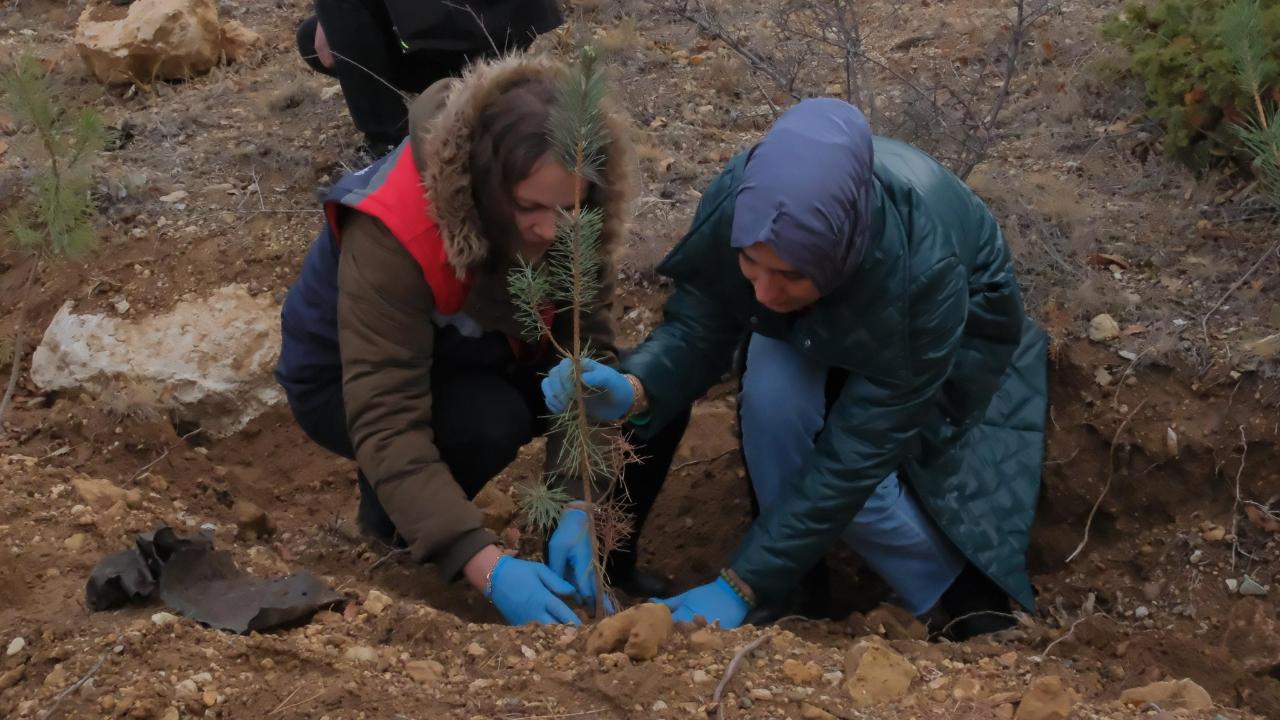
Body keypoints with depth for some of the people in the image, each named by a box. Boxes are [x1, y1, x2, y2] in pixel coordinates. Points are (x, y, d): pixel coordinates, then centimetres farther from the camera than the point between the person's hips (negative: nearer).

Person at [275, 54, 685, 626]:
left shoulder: (564, 219, -23)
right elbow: (385, 422, -42)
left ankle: (606, 561, 6)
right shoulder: (393, 235, -39)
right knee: (489, 421, -35)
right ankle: (391, 525, -5)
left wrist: (579, 508, -34)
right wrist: (488, 567, -50)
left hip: (480, 360, 5)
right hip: (349, 380, -4)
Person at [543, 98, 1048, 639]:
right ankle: (797, 584, -7)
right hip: (816, 332, 3)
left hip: (954, 338, -3)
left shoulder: (923, 269, -43)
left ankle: (964, 580, 5)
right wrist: (635, 388, -46)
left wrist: (740, 584, -37)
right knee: (773, 393, -30)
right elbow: (698, 327, -22)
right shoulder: (738, 200, -35)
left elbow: (856, 453, -37)